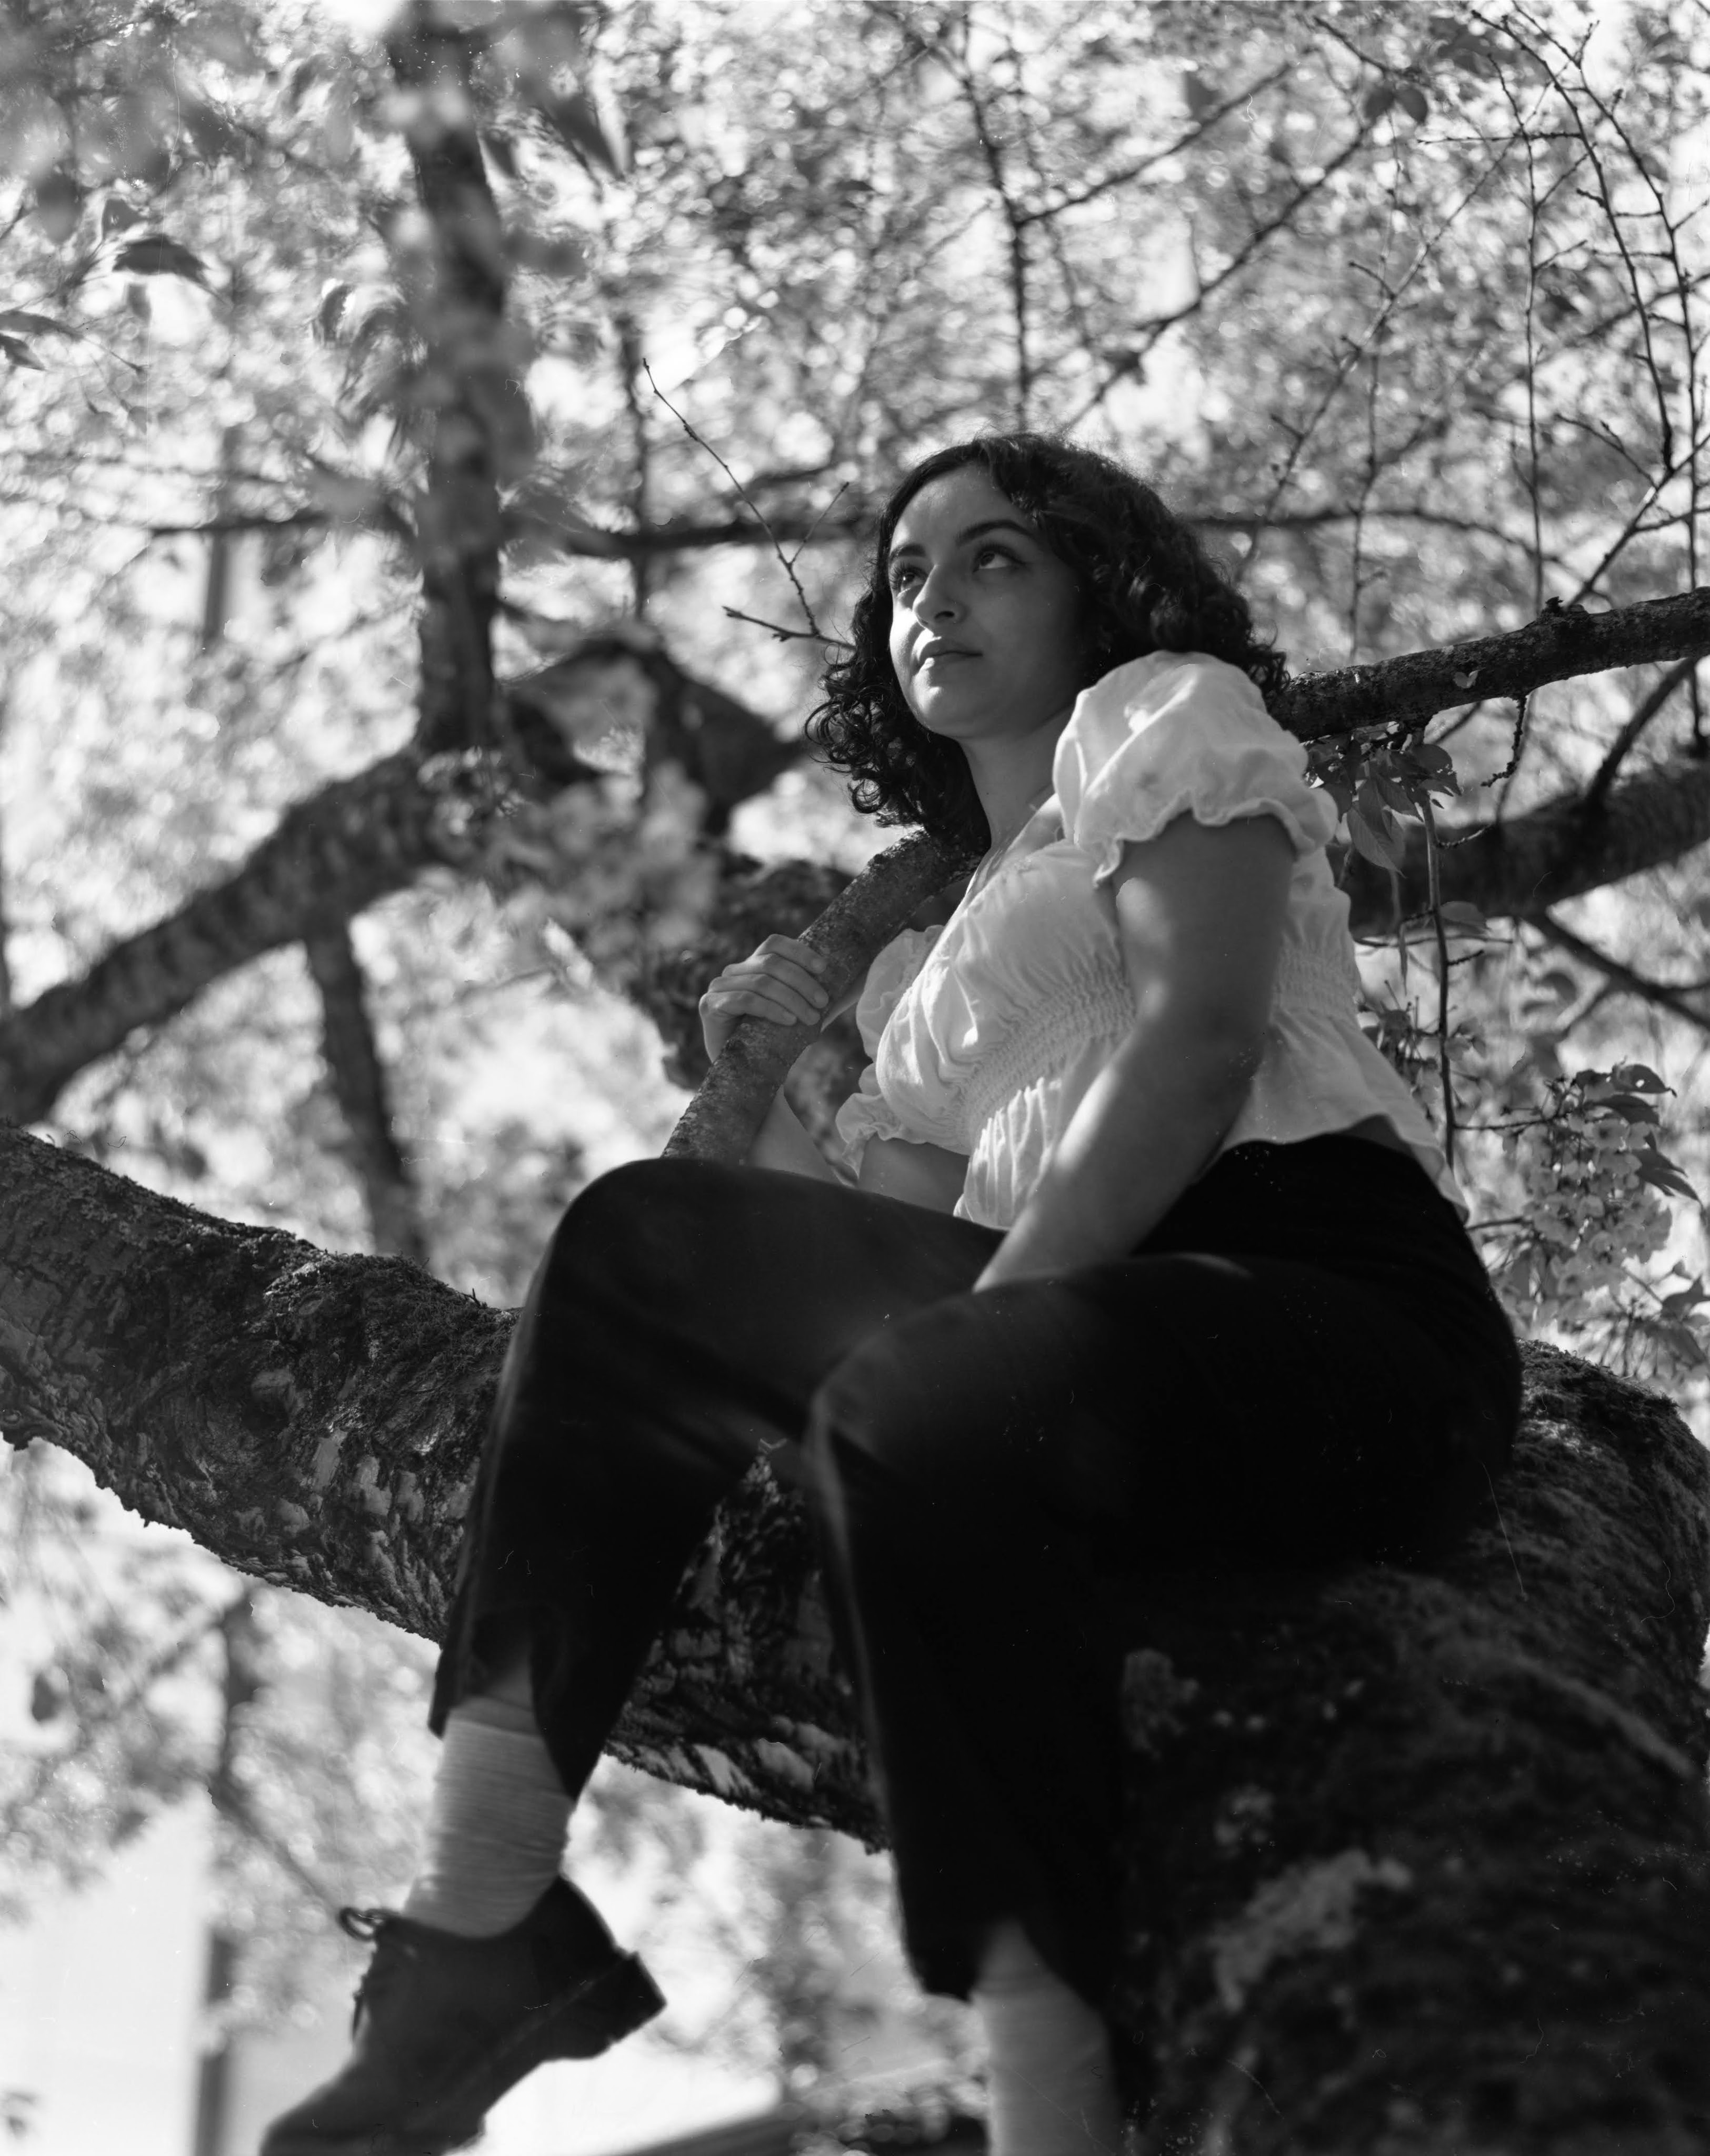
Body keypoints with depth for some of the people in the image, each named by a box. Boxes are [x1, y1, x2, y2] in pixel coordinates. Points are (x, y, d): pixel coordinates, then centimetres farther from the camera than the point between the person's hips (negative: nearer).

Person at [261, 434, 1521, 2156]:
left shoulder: (1170, 710, 12)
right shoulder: (938, 945, 33)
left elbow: (1201, 1040, -7)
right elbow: (935, 1249, 22)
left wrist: (994, 1314, -15)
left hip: (1326, 1281, -7)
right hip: (1092, 1316, 7)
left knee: (920, 1405, -35)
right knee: (641, 1251, -3)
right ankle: (481, 1918, -15)